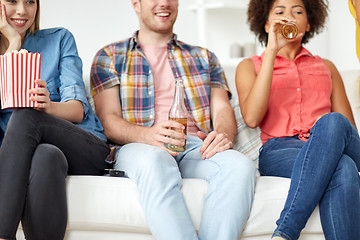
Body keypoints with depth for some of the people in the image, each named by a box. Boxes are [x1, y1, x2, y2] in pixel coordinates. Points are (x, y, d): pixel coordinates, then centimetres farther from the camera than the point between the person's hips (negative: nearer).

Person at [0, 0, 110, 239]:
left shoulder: (59, 39, 10)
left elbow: (78, 110, -1)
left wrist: (50, 106, -25)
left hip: (84, 152, 0)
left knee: (25, 116, -31)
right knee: (46, 156, -37)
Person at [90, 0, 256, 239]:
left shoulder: (204, 57, 28)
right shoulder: (110, 57, 18)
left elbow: (222, 109, 15)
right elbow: (108, 121, 5)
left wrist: (223, 134, -12)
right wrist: (147, 134, -19)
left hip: (195, 146, 3)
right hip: (138, 147, -2)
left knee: (240, 164, -33)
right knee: (154, 161, -41)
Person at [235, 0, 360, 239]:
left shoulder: (326, 67, 30)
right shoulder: (250, 66, 21)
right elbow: (252, 118, -2)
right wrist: (272, 51, -2)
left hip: (330, 146, 2)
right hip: (278, 151, -2)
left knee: (333, 122, -38)